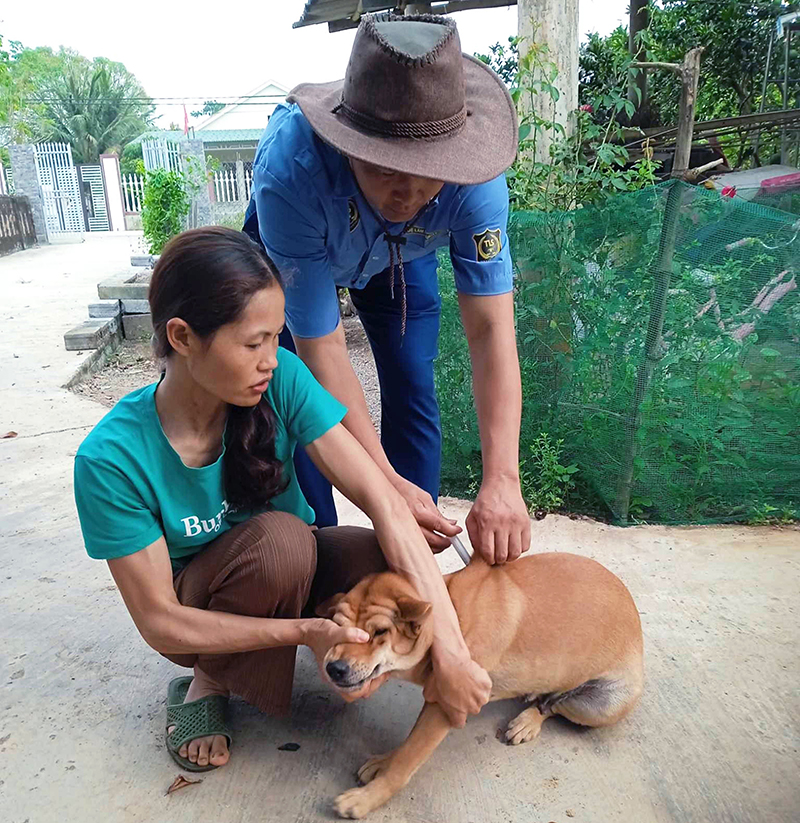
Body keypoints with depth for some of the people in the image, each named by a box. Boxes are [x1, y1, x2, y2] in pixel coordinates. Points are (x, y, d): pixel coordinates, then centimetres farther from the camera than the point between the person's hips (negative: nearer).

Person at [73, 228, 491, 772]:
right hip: (200, 611, -2)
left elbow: (383, 501, -28)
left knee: (393, 570, -29)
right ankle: (207, 684, -4)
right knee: (278, 536, -35)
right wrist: (305, 632, -34)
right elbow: (160, 623, -22)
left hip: (295, 568, 2)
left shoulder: (281, 379, -23)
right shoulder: (112, 458, -28)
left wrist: (447, 646, -34)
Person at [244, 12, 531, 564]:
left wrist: (502, 482, -47)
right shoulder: (290, 172, -43)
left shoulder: (473, 173, -37)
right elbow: (320, 345, -38)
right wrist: (385, 483, -40)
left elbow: (491, 329, -39)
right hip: (292, 249, -1)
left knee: (414, 394, -4)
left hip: (401, 251, 2)